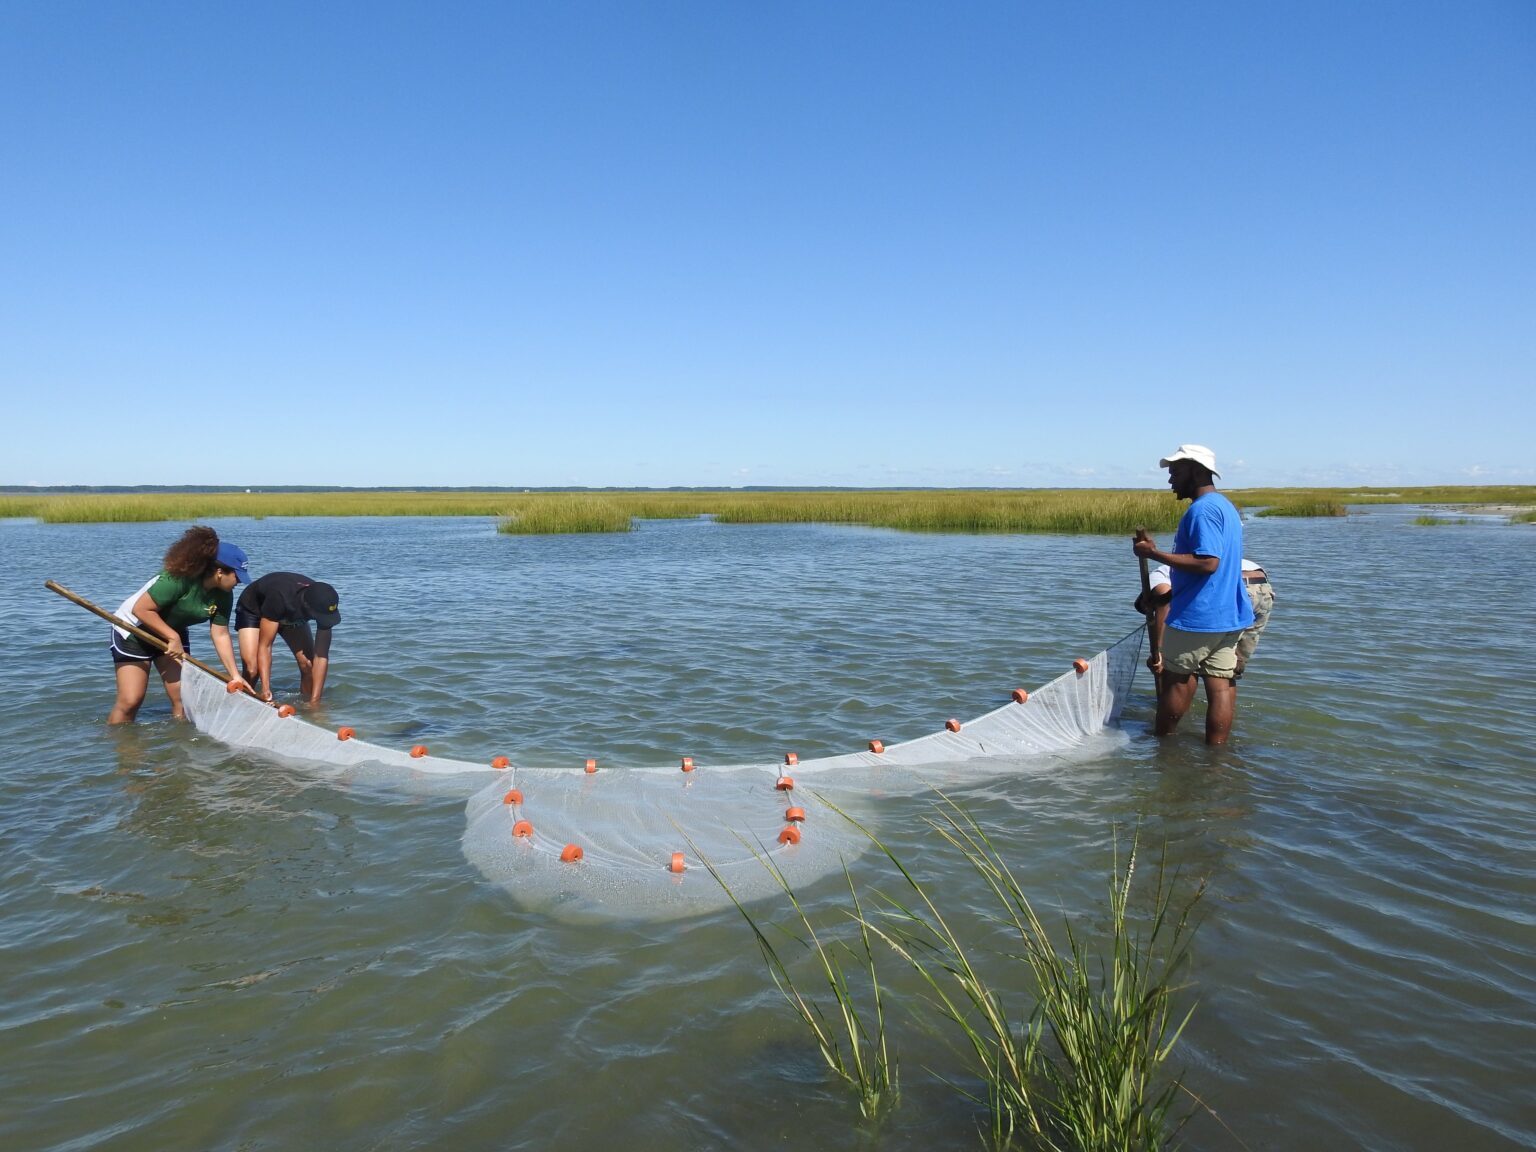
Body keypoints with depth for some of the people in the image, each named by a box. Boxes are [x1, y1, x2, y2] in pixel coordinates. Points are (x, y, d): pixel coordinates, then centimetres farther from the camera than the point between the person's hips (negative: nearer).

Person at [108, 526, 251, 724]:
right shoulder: (179, 579, -32)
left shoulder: (223, 595, -11)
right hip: (134, 629, -6)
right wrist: (173, 637, -27)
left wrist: (234, 675, -11)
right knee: (130, 701, -10)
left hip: (173, 633, 6)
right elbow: (141, 609, -29)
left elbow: (221, 636, -7)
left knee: (184, 697, -3)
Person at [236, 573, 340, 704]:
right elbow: (264, 646, -40)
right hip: (253, 610, -3)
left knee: (309, 666, -8)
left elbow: (321, 657, -30)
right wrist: (266, 690, -48)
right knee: (252, 670, -20)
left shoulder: (324, 606, -32)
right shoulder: (279, 599, -45)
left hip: (291, 615, 4)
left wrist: (314, 702, -34)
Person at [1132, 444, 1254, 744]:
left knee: (1175, 676, 5)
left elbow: (1207, 562, -25)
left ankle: (1163, 741, 17)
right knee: (1221, 683, 7)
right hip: (1230, 615, 9)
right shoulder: (1226, 506, 17)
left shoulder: (1202, 509, -16)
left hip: (1198, 616, -9)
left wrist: (1155, 554, -22)